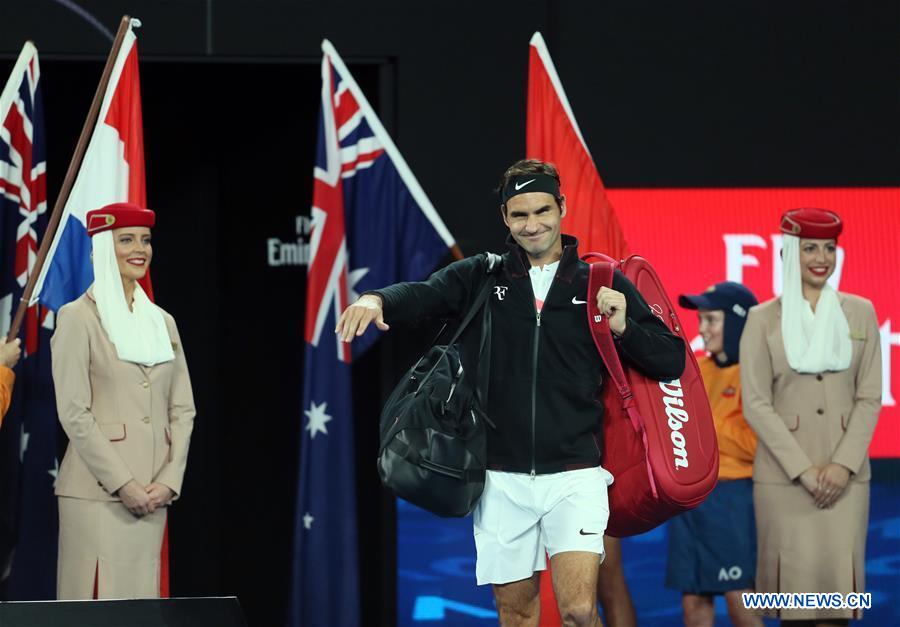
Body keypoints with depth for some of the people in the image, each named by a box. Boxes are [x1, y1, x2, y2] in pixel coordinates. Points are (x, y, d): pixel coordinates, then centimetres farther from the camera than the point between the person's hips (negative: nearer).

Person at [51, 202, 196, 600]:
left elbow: (182, 409, 13)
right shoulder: (78, 318, -3)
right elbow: (74, 413, -9)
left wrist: (169, 480, -2)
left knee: (141, 595, 5)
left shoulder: (162, 321, 16)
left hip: (153, 493, 6)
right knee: (100, 597, -9)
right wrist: (122, 483, -14)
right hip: (97, 491, -6)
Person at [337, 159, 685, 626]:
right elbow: (423, 294, -14)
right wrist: (378, 299, -36)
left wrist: (624, 328, -12)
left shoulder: (603, 285, 5)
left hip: (574, 474, -2)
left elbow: (671, 361, 6)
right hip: (502, 478, 2)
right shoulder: (481, 278, 5)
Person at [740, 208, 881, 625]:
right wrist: (804, 470, -11)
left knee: (837, 579, -5)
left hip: (845, 473, 1)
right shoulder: (763, 319, 2)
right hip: (783, 473, -1)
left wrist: (843, 464, -9)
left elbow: (869, 398, 5)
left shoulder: (860, 313, 7)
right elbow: (756, 405, -3)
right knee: (795, 578, -2)